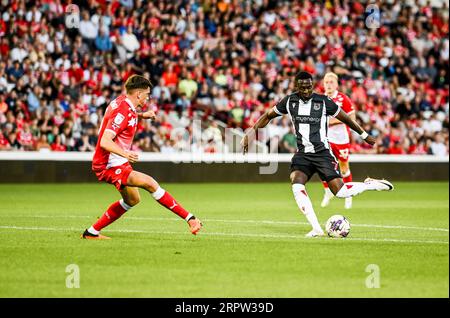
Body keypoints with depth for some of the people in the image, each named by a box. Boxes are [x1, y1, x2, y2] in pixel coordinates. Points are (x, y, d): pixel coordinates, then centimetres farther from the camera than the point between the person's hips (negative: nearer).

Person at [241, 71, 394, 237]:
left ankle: (371, 184, 18)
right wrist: (251, 132, 2)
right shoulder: (289, 101, 0)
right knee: (297, 186, -25)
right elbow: (268, 116, 13)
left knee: (340, 192, -13)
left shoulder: (323, 101, -7)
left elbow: (345, 118, 6)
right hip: (302, 154, 3)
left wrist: (364, 135, 15)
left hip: (322, 153, -3)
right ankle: (316, 228, -22)